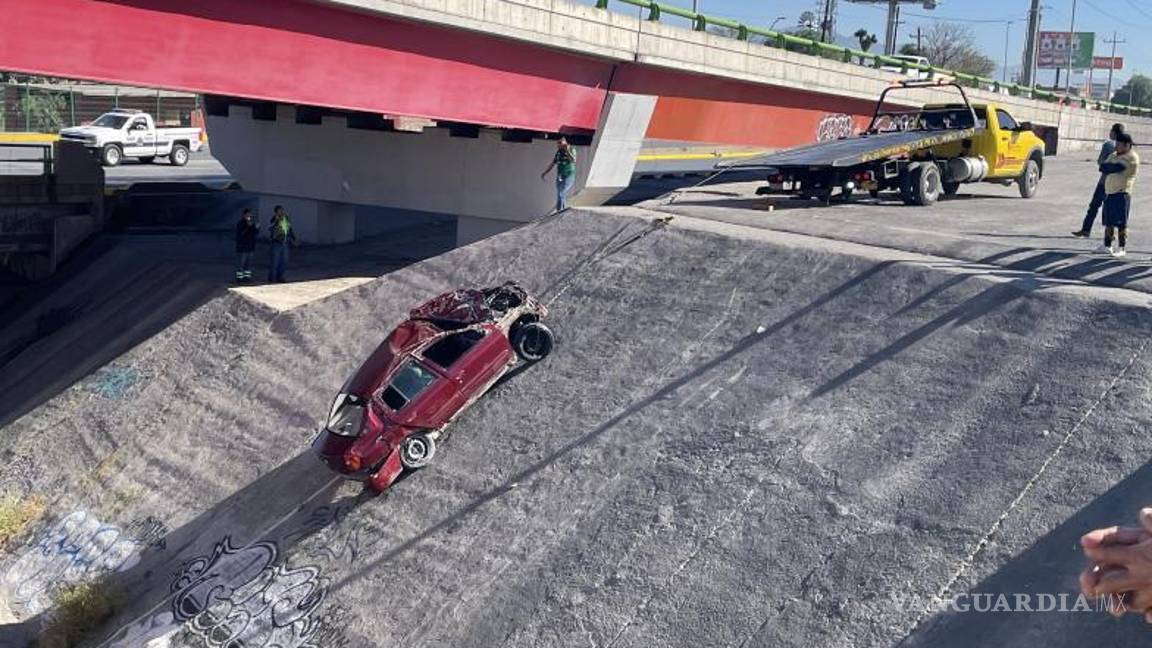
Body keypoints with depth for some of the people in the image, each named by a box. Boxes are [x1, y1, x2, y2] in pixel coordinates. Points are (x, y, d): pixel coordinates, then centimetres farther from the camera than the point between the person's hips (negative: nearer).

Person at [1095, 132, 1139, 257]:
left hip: (1121, 193, -8)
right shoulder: (1113, 156, 17)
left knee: (1121, 223, -4)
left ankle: (1121, 249, 1)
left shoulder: (1132, 157, -7)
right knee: (1108, 222, 12)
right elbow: (1102, 167, 6)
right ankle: (1107, 246, 19)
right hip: (1109, 192, 8)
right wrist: (1113, 168, -10)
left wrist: (1107, 167, -1)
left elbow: (1117, 167, -18)